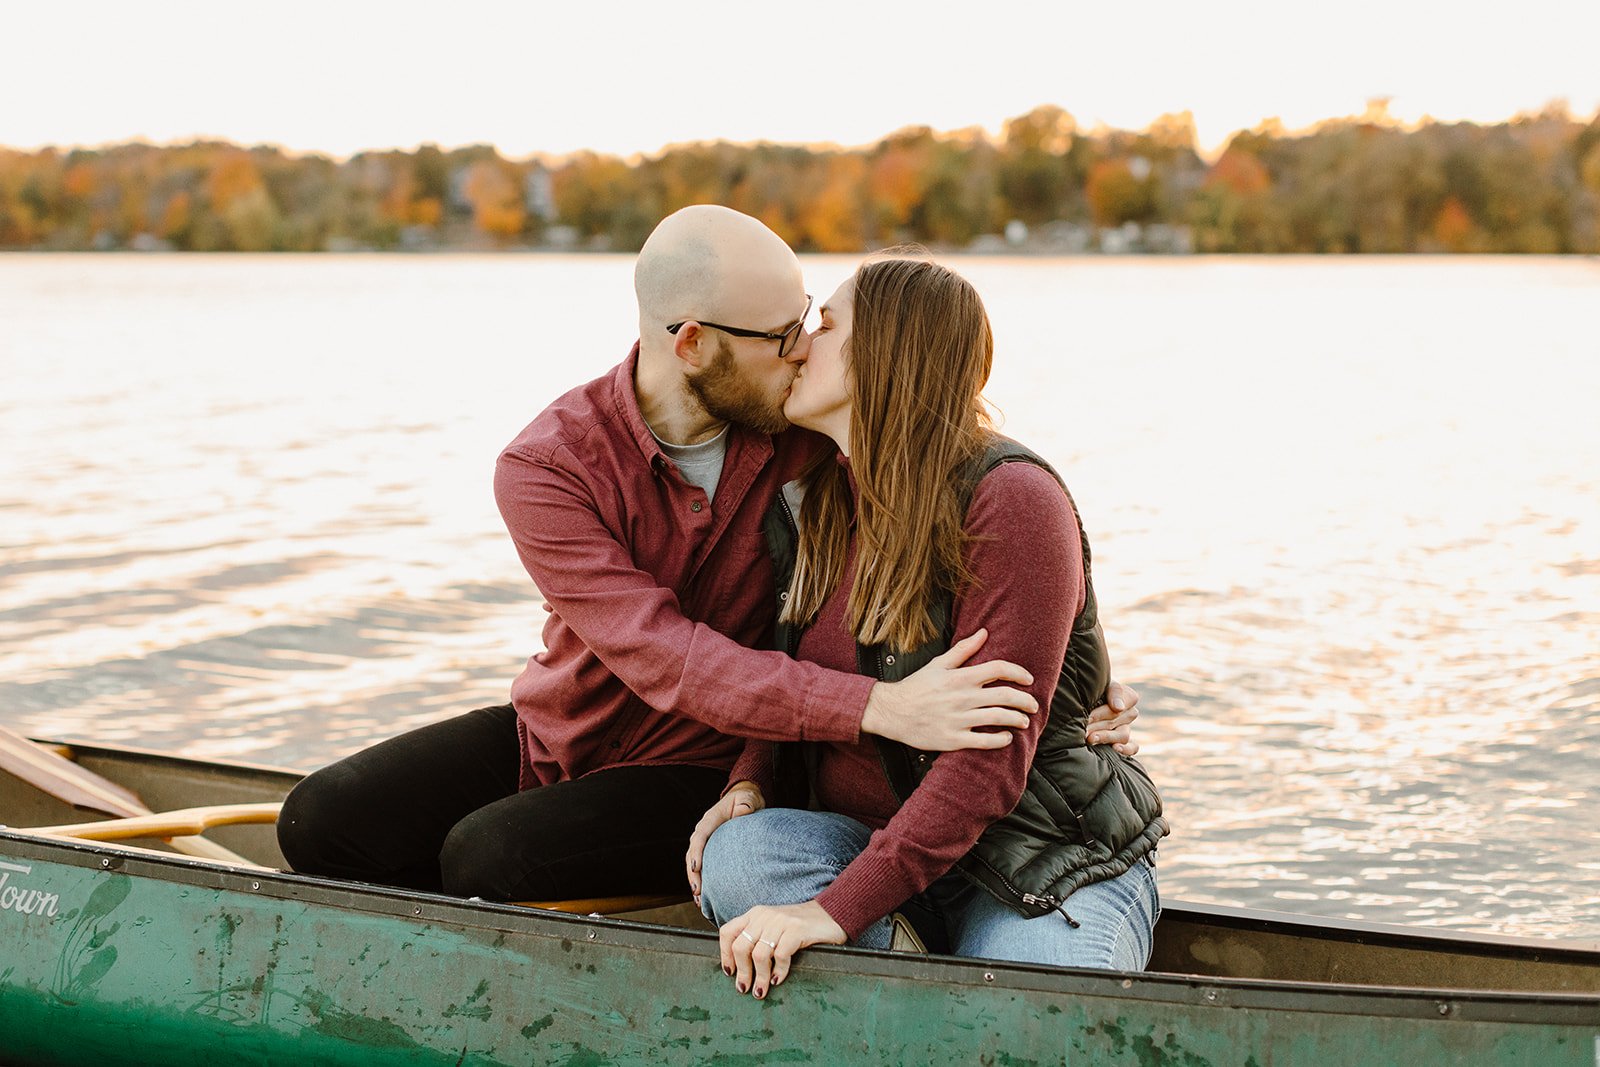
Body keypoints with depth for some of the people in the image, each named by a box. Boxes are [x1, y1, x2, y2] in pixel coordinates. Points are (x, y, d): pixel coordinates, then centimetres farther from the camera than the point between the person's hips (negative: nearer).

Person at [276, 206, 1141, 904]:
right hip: (551, 735, 2)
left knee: (486, 859, -27)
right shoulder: (545, 469, -19)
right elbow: (664, 658, -30)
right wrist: (878, 707, -43)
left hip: (698, 777, -2)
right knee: (323, 825, -13)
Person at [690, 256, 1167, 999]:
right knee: (739, 853, -25)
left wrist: (838, 908, -30)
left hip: (1046, 864, -6)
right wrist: (749, 783, -4)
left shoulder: (1013, 501, -16)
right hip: (881, 843, 6)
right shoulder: (810, 504, 7)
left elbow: (990, 755, -23)